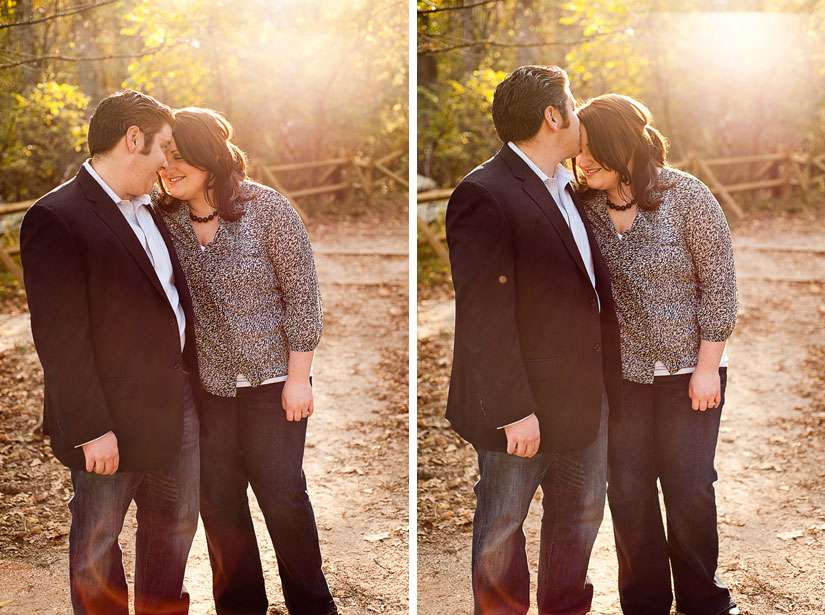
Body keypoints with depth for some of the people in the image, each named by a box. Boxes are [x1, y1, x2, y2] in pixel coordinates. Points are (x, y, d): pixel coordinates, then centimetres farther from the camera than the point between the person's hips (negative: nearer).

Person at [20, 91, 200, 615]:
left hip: (176, 404, 8)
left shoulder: (148, 212, 13)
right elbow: (60, 337, -19)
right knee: (96, 542, 10)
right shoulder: (58, 217, -15)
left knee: (176, 524, 19)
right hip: (113, 419, -8)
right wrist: (92, 428, -20)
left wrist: (190, 379, 11)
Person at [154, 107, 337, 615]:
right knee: (217, 498, 10)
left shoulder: (267, 209, -12)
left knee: (282, 493, 4)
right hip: (206, 382, 4)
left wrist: (298, 378, -11)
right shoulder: (167, 219, 0)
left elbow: (303, 296, -10)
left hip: (272, 378, -4)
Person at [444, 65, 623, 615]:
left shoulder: (567, 188, 10)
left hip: (587, 396, 8)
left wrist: (609, 380, 13)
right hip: (524, 407, -8)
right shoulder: (485, 194, -18)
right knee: (502, 527, 11)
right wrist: (512, 410, -23)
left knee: (581, 517, 20)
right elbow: (484, 317, -22)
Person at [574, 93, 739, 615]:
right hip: (620, 372, 3)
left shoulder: (687, 196, -11)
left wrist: (708, 366, -10)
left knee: (690, 488, 5)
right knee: (627, 489, 7)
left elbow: (719, 283, -8)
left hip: (688, 369, -2)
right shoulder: (585, 205, -2)